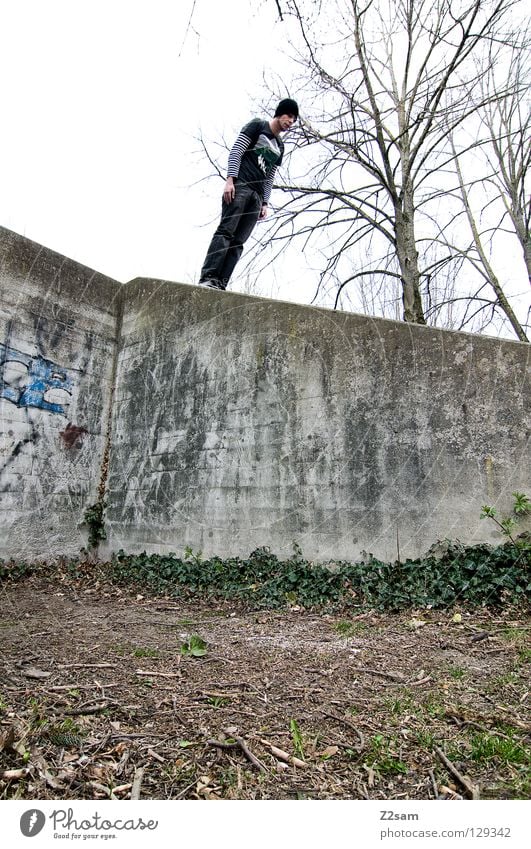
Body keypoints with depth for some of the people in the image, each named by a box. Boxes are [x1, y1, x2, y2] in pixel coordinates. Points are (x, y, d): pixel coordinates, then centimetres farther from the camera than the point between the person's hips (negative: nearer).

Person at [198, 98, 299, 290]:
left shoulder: (280, 147, 26)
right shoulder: (257, 126, 10)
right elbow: (236, 151, -1)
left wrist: (265, 203, 11)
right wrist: (230, 180, -14)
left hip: (257, 195, 5)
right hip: (240, 185, -5)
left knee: (238, 241, -9)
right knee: (226, 231, -20)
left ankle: (220, 284, -18)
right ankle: (208, 277, -28)